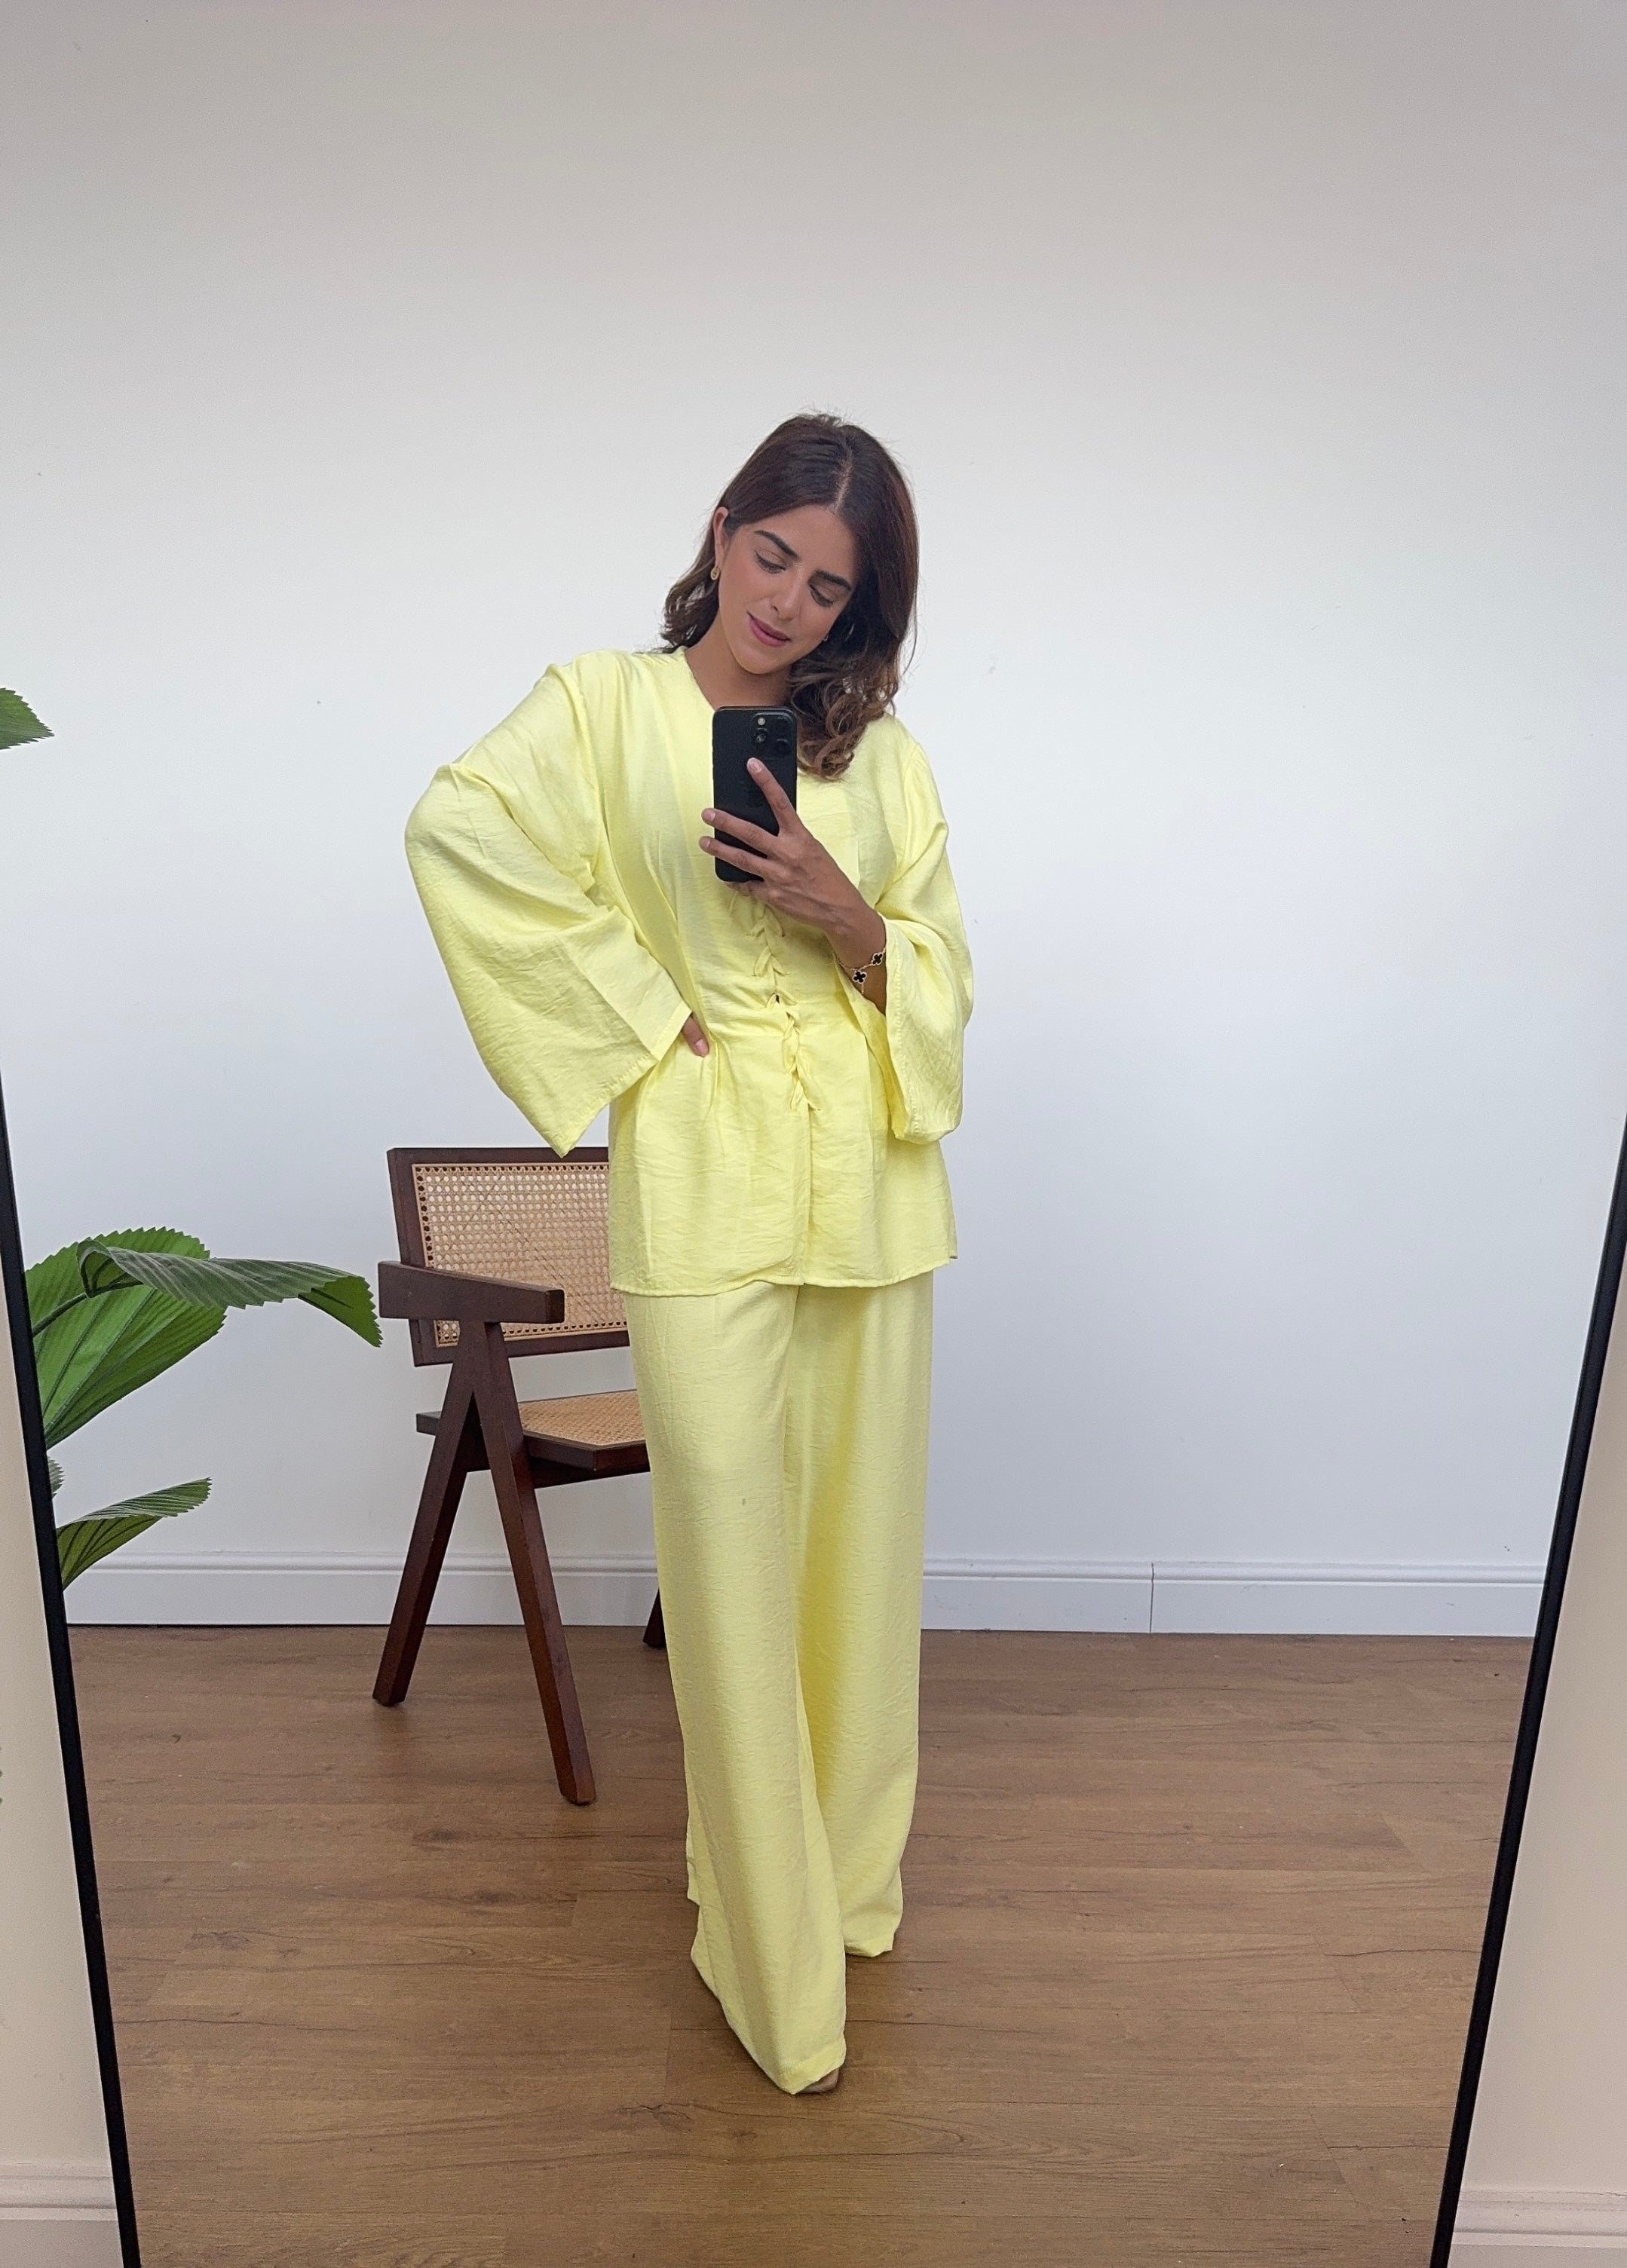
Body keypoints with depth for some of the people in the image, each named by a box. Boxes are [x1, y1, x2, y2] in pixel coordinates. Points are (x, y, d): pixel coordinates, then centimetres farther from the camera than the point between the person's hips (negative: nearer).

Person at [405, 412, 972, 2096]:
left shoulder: (878, 750, 13)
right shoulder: (606, 705, 3)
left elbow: (944, 975, 10)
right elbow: (459, 833, -14)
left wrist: (847, 916, -11)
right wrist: (636, 1014, -12)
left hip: (870, 1171, 4)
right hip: (706, 1171, -4)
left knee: (860, 1529, 14)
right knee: (731, 1546, 0)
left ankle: (843, 1859, 39)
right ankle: (776, 1956, 21)